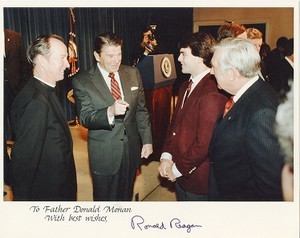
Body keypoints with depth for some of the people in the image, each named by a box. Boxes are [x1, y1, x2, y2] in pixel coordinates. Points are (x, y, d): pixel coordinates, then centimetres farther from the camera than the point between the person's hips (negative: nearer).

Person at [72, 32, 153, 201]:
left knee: (126, 197, 21)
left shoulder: (133, 73, 0)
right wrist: (110, 111, -35)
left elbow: (141, 110, 5)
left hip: (132, 149, 4)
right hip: (104, 155, -3)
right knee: (105, 199, 14)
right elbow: (84, 118, -17)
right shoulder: (82, 81, -11)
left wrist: (147, 141, 2)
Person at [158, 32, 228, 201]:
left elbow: (204, 143, -25)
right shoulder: (186, 87, 8)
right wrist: (166, 156, -2)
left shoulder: (212, 94, -25)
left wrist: (178, 168, -14)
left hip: (198, 181, -8)